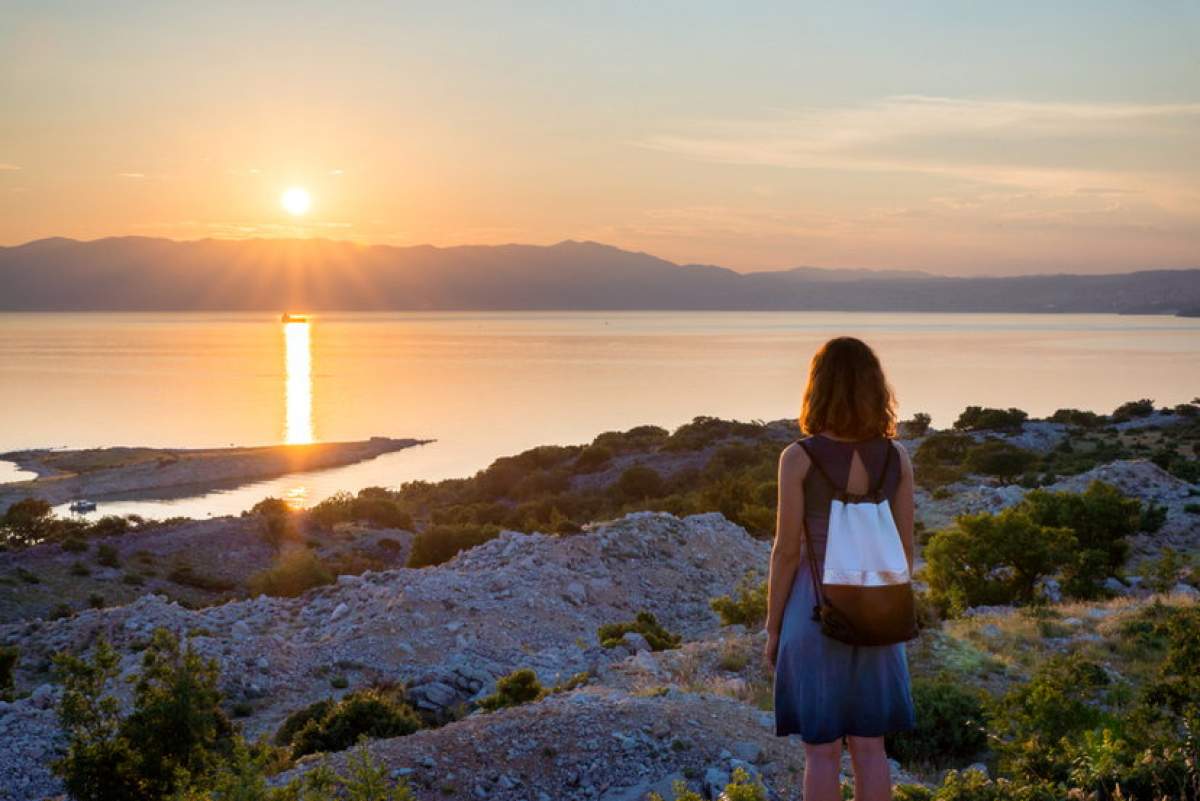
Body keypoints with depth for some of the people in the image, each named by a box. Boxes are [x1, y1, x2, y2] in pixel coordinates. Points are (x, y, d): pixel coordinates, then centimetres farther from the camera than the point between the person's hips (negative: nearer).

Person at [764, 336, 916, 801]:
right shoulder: (896, 457, -2)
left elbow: (787, 552, -11)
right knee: (869, 747, 13)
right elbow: (904, 548, 2)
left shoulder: (798, 457, -13)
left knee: (821, 751, 5)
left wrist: (773, 629, -1)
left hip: (816, 611, -3)